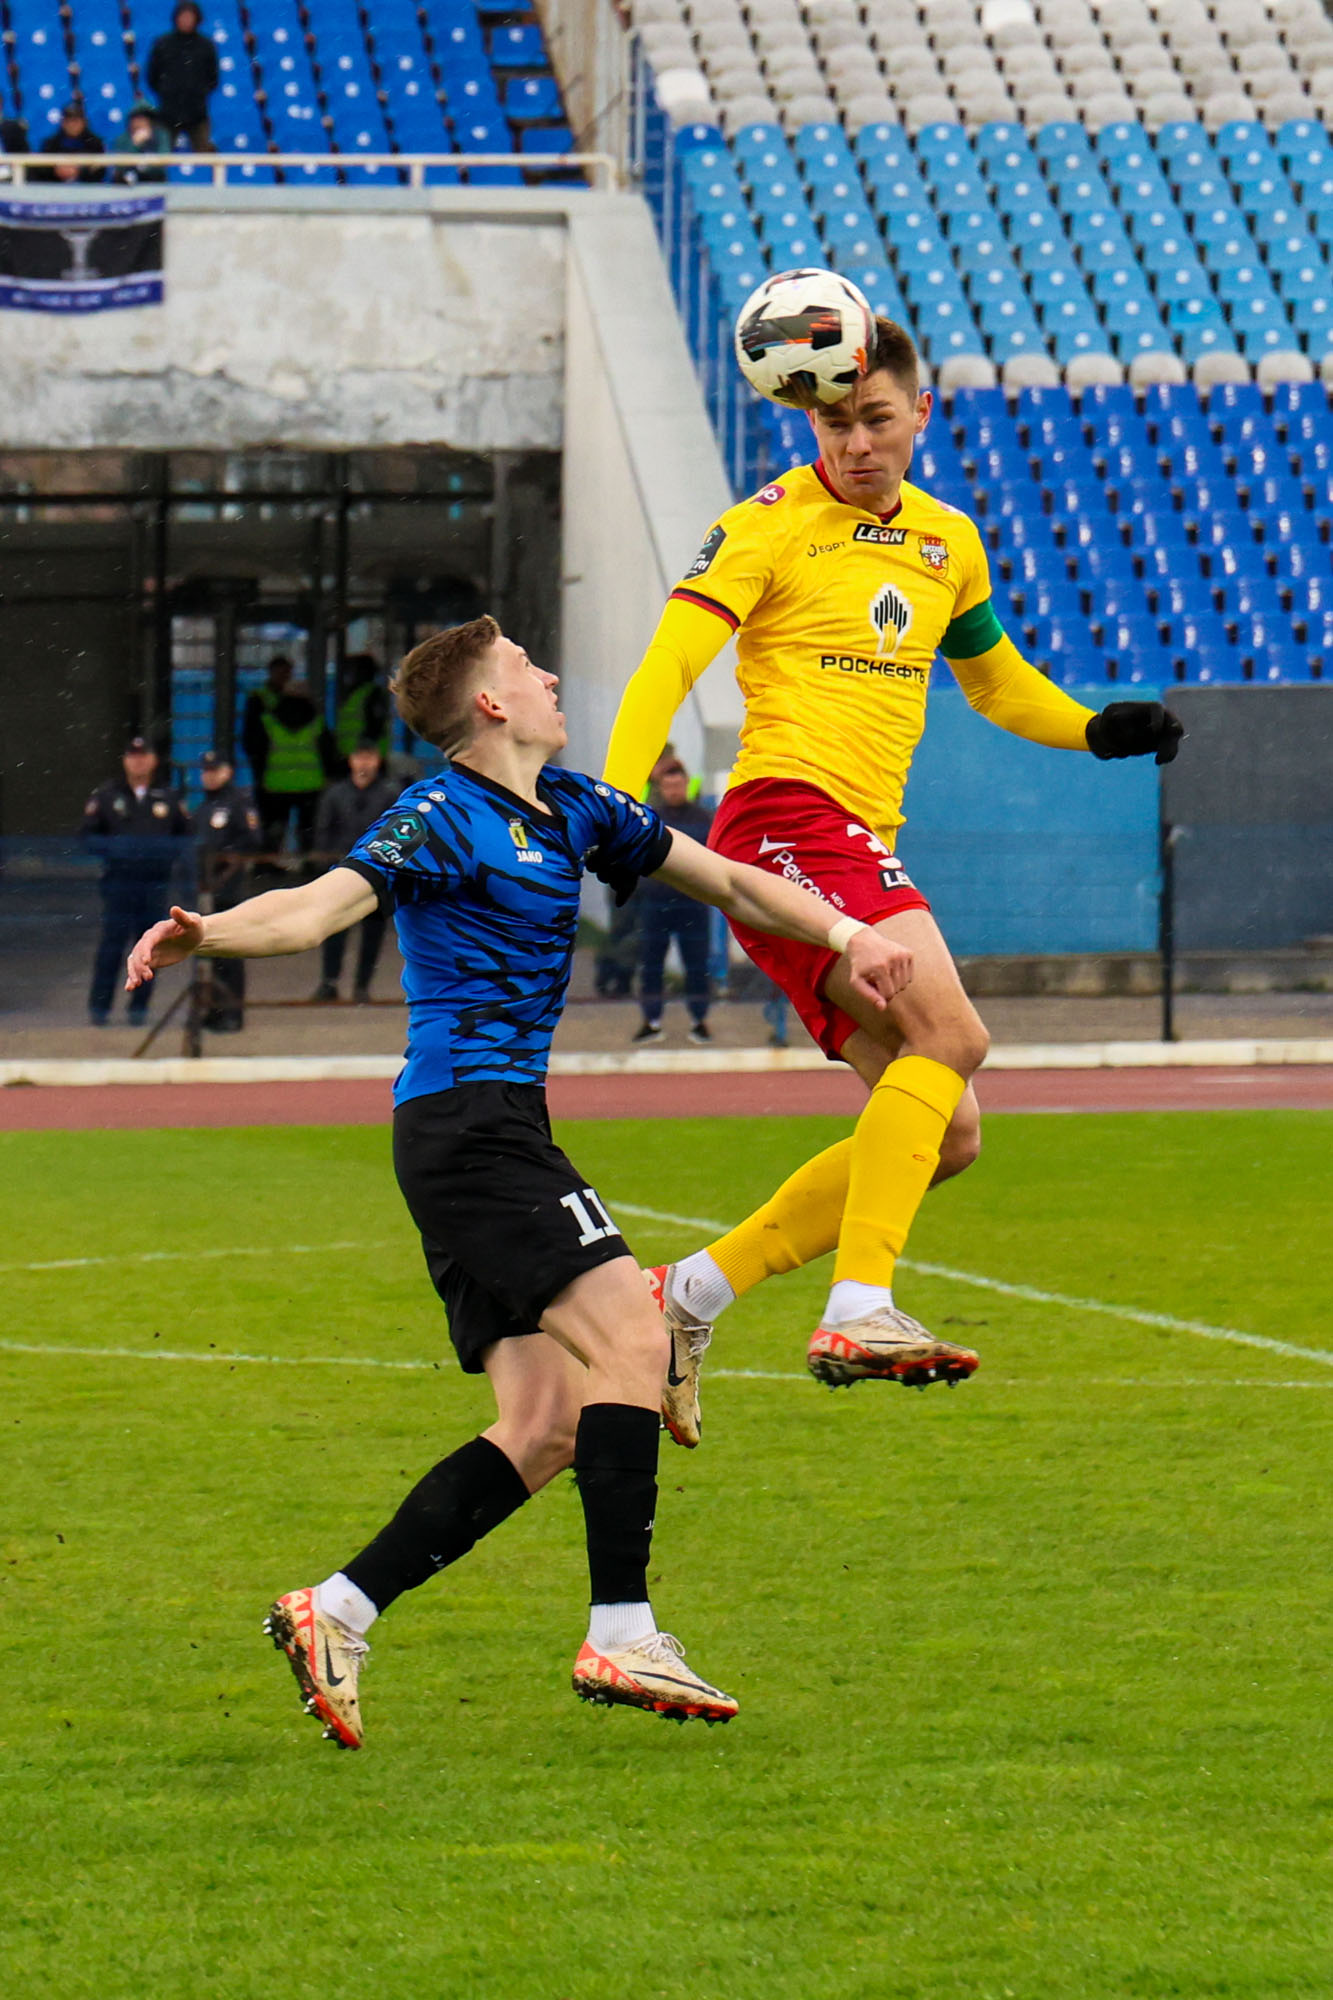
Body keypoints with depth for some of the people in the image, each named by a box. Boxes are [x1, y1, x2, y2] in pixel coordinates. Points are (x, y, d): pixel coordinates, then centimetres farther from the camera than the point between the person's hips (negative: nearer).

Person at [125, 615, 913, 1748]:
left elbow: (719, 878, 27)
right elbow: (321, 905, -21)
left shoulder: (570, 810, 17)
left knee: (547, 1428, 3)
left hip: (495, 1129, 9)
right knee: (629, 1338, -18)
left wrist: (843, 934, 19)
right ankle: (623, 1638, -19)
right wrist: (205, 934, -40)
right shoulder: (443, 819, -8)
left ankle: (336, 1615, 2)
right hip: (468, 1115, -9)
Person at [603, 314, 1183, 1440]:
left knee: (947, 1134, 4)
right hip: (786, 817, -8)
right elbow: (670, 662, -11)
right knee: (947, 1027, -27)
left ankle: (692, 1295, 9)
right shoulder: (772, 525, -1)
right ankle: (858, 1311, -33)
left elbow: (994, 679, 36)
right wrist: (615, 800, -25)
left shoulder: (949, 544, 19)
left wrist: (1100, 731, 18)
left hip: (866, 845, 8)